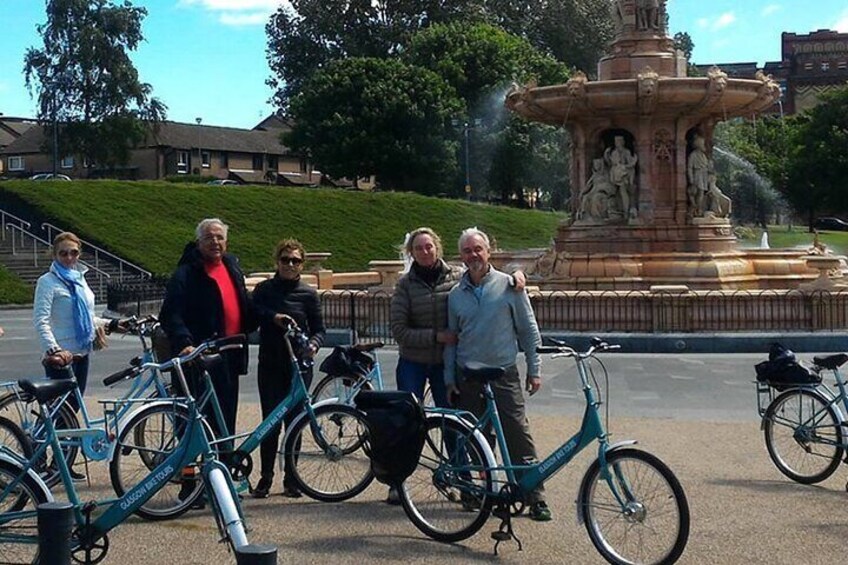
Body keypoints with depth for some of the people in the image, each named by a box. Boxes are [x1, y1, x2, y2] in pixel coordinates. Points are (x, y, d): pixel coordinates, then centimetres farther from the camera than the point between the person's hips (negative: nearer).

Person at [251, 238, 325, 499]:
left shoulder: (308, 294, 4)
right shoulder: (264, 289, 5)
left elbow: (318, 329, 5)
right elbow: (252, 314, -9)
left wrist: (313, 344, -15)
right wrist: (273, 316, -26)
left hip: (298, 365, 0)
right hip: (270, 366, 0)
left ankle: (290, 479, 13)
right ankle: (265, 477, 7)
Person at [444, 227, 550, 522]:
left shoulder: (508, 285, 0)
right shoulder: (456, 295, 9)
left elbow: (528, 329, 2)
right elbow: (451, 339, 14)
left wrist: (533, 370, 0)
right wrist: (449, 379, 9)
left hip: (504, 375, -3)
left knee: (518, 436, -8)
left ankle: (535, 497, -4)